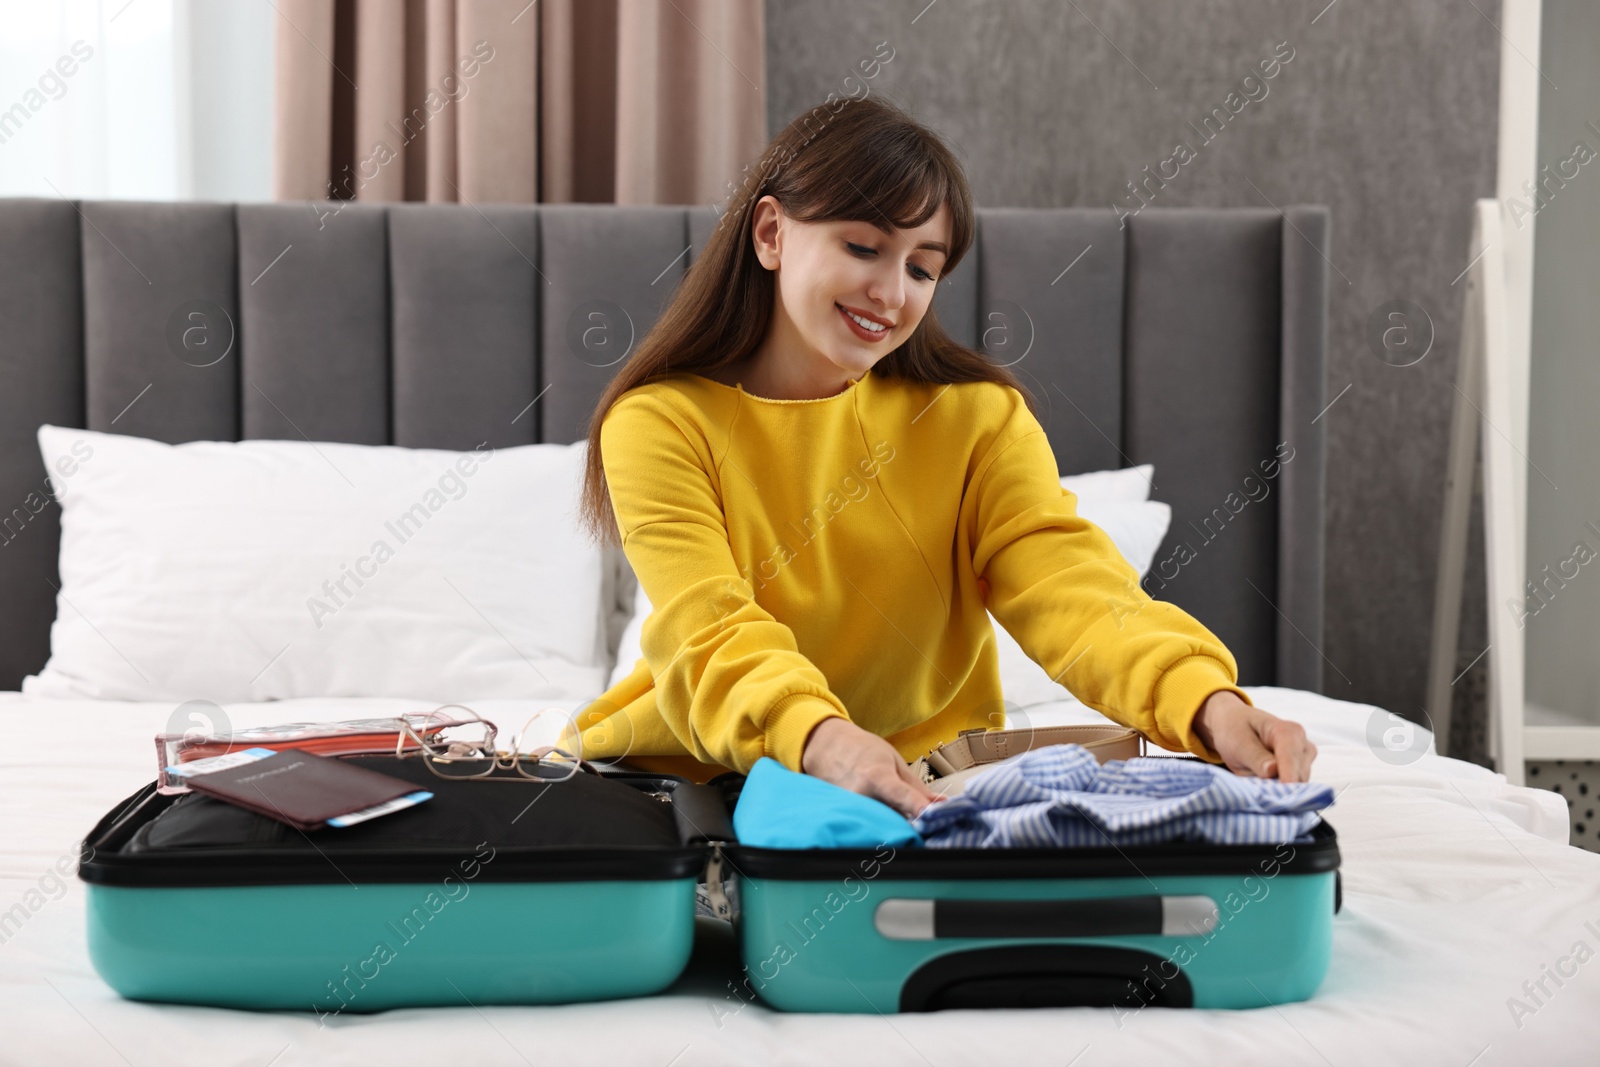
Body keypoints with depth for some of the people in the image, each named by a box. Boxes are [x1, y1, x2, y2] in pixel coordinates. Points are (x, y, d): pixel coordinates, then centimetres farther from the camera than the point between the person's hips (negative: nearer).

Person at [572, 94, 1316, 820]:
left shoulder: (977, 419, 0)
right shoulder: (661, 424, -8)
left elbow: (1073, 589, -16)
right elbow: (711, 635, -24)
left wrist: (1208, 703, -37)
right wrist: (821, 738, -46)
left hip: (922, 785, 2)